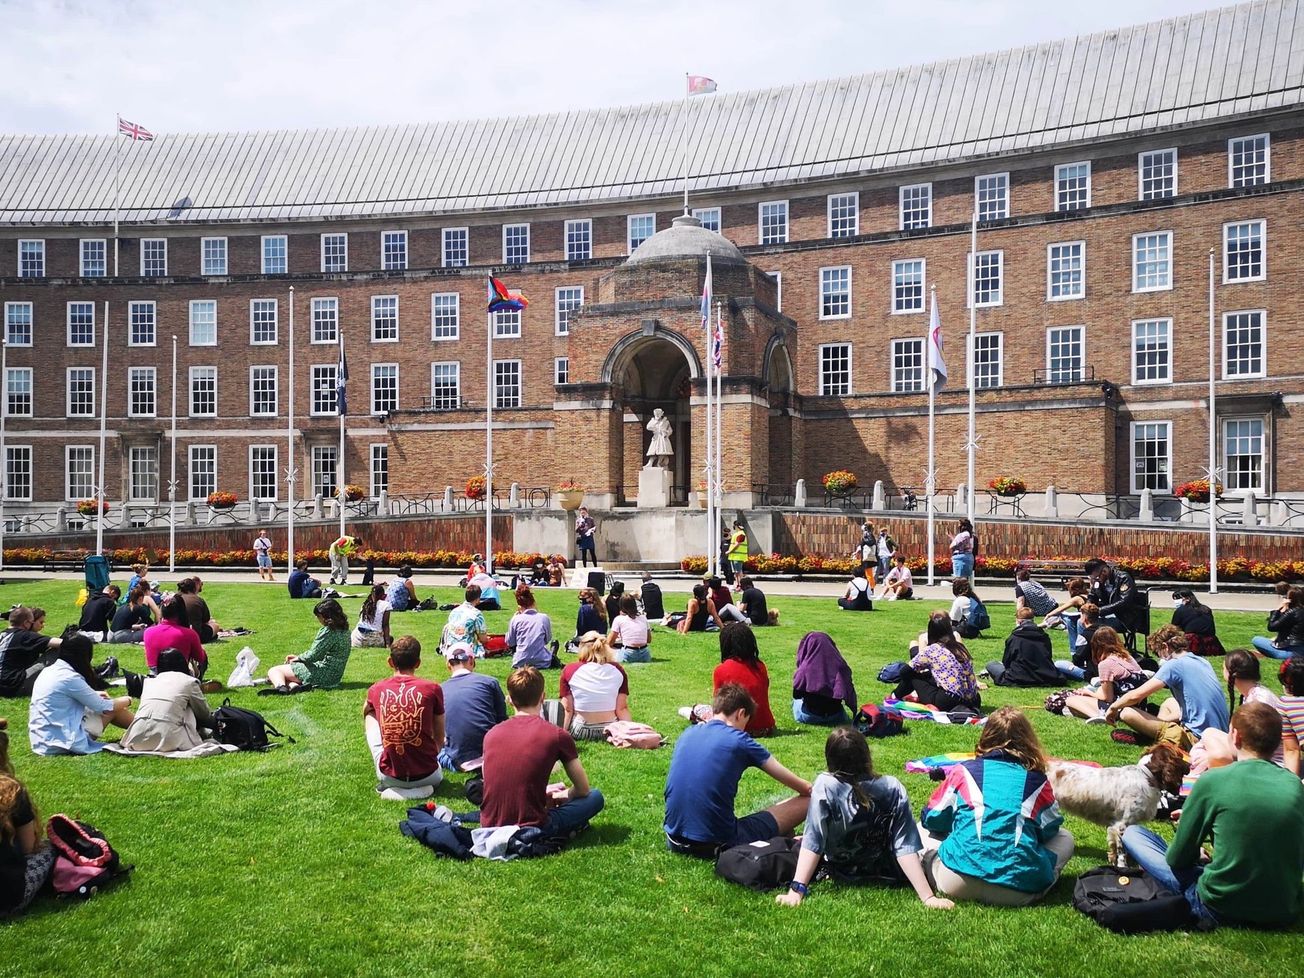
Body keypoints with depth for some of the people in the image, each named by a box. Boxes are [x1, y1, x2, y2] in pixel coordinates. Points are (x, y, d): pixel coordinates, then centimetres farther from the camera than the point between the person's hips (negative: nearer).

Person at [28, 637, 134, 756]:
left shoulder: (48, 670, 6)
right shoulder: (70, 678, -18)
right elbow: (105, 707, -8)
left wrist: (94, 696, 23)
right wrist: (126, 700, 11)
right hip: (63, 743, -8)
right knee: (113, 710, 4)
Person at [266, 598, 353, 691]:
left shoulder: (328, 631, -21)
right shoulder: (344, 630, 9)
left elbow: (313, 655, -20)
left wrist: (298, 657, 1)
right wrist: (298, 657, 12)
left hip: (321, 675, -10)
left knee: (273, 671, 0)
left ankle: (280, 687, -31)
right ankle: (293, 685, -8)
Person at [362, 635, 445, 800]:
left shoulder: (376, 690, -2)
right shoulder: (432, 689, -8)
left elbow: (365, 711, 25)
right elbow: (440, 739, 5)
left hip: (389, 776, -1)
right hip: (426, 775, 1)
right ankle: (421, 788, 11)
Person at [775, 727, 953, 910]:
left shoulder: (825, 786, -26)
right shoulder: (894, 788, -21)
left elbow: (812, 843, -29)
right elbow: (906, 848, -25)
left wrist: (796, 891, -29)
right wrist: (928, 897, -23)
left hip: (841, 874, -1)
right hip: (887, 874, 1)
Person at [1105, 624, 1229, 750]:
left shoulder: (1174, 665, -12)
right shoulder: (1203, 662, 13)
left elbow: (1136, 695, -15)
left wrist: (1113, 707, 3)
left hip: (1197, 739, -9)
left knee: (1127, 713, -12)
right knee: (1169, 704, 34)